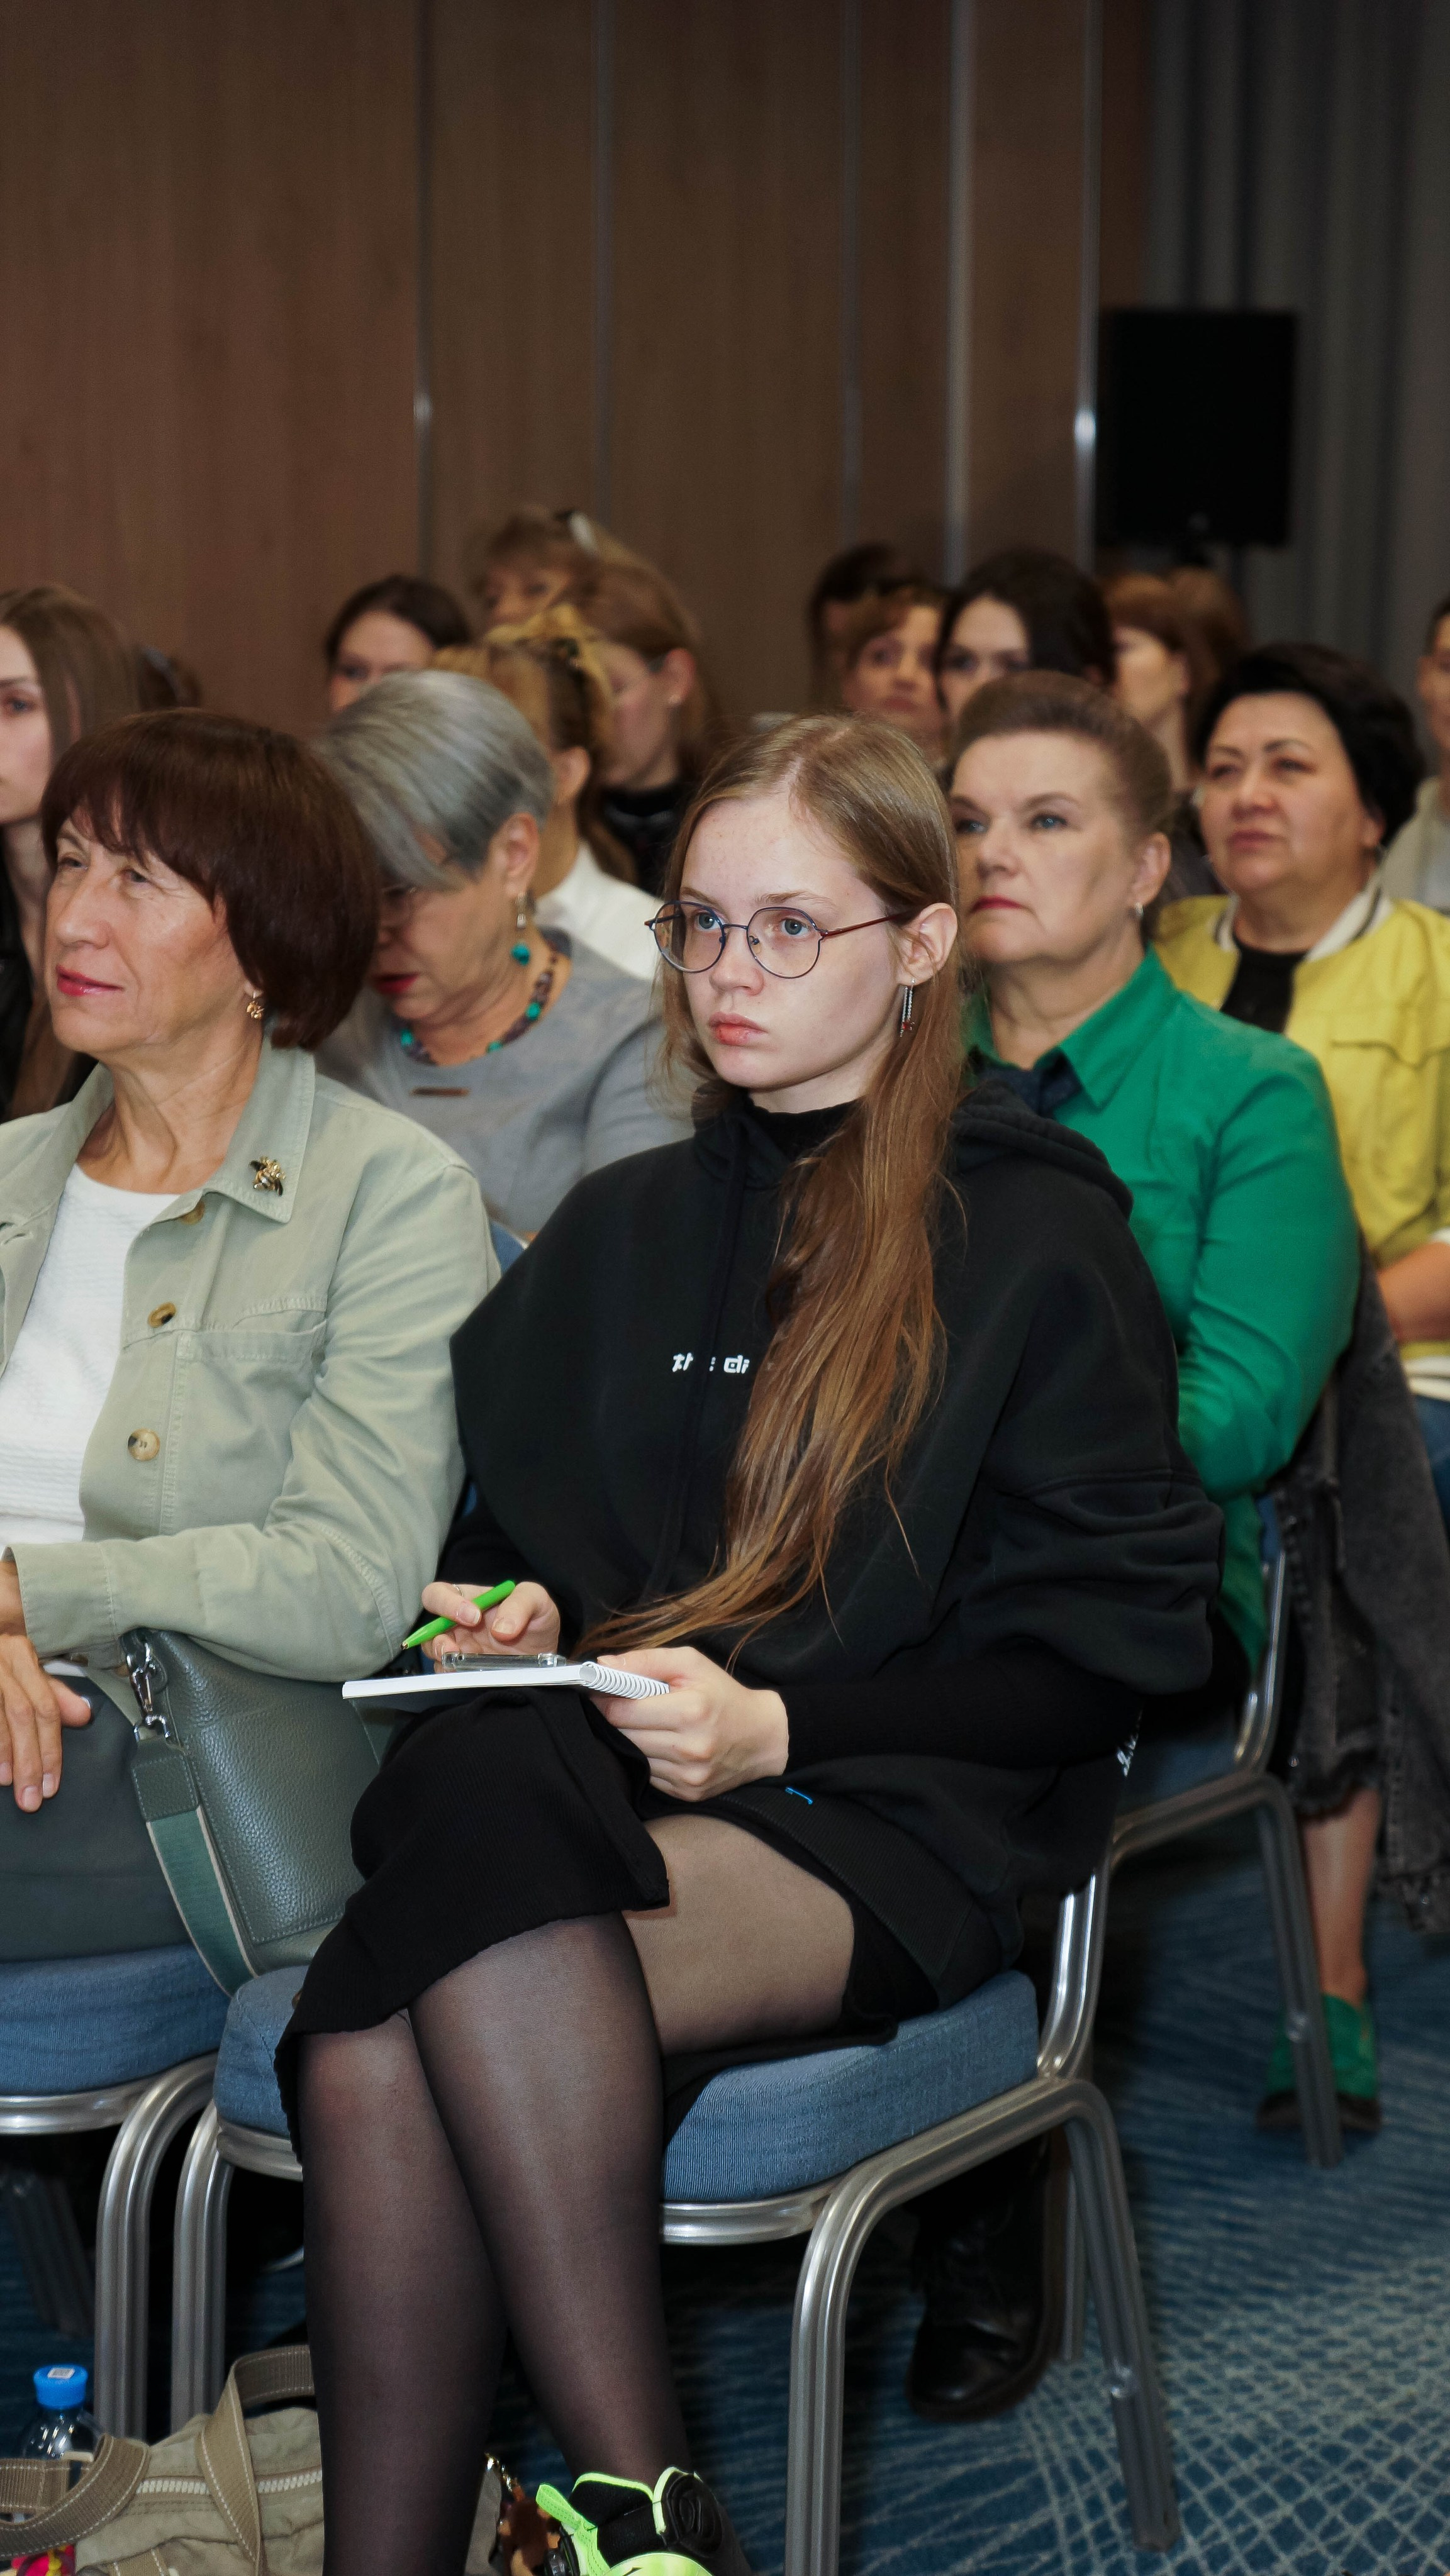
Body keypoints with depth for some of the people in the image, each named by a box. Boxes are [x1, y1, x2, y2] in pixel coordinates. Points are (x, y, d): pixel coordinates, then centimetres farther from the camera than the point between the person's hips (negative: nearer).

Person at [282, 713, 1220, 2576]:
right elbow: (500, 1518, 29)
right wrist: (506, 1618, 4)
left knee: (385, 2033, -34)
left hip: (890, 1825, -4)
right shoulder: (620, 1230, 24)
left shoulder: (1038, 1239, 6)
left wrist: (780, 1723, -12)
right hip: (585, 1779, 5)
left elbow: (1113, 1636, 0)